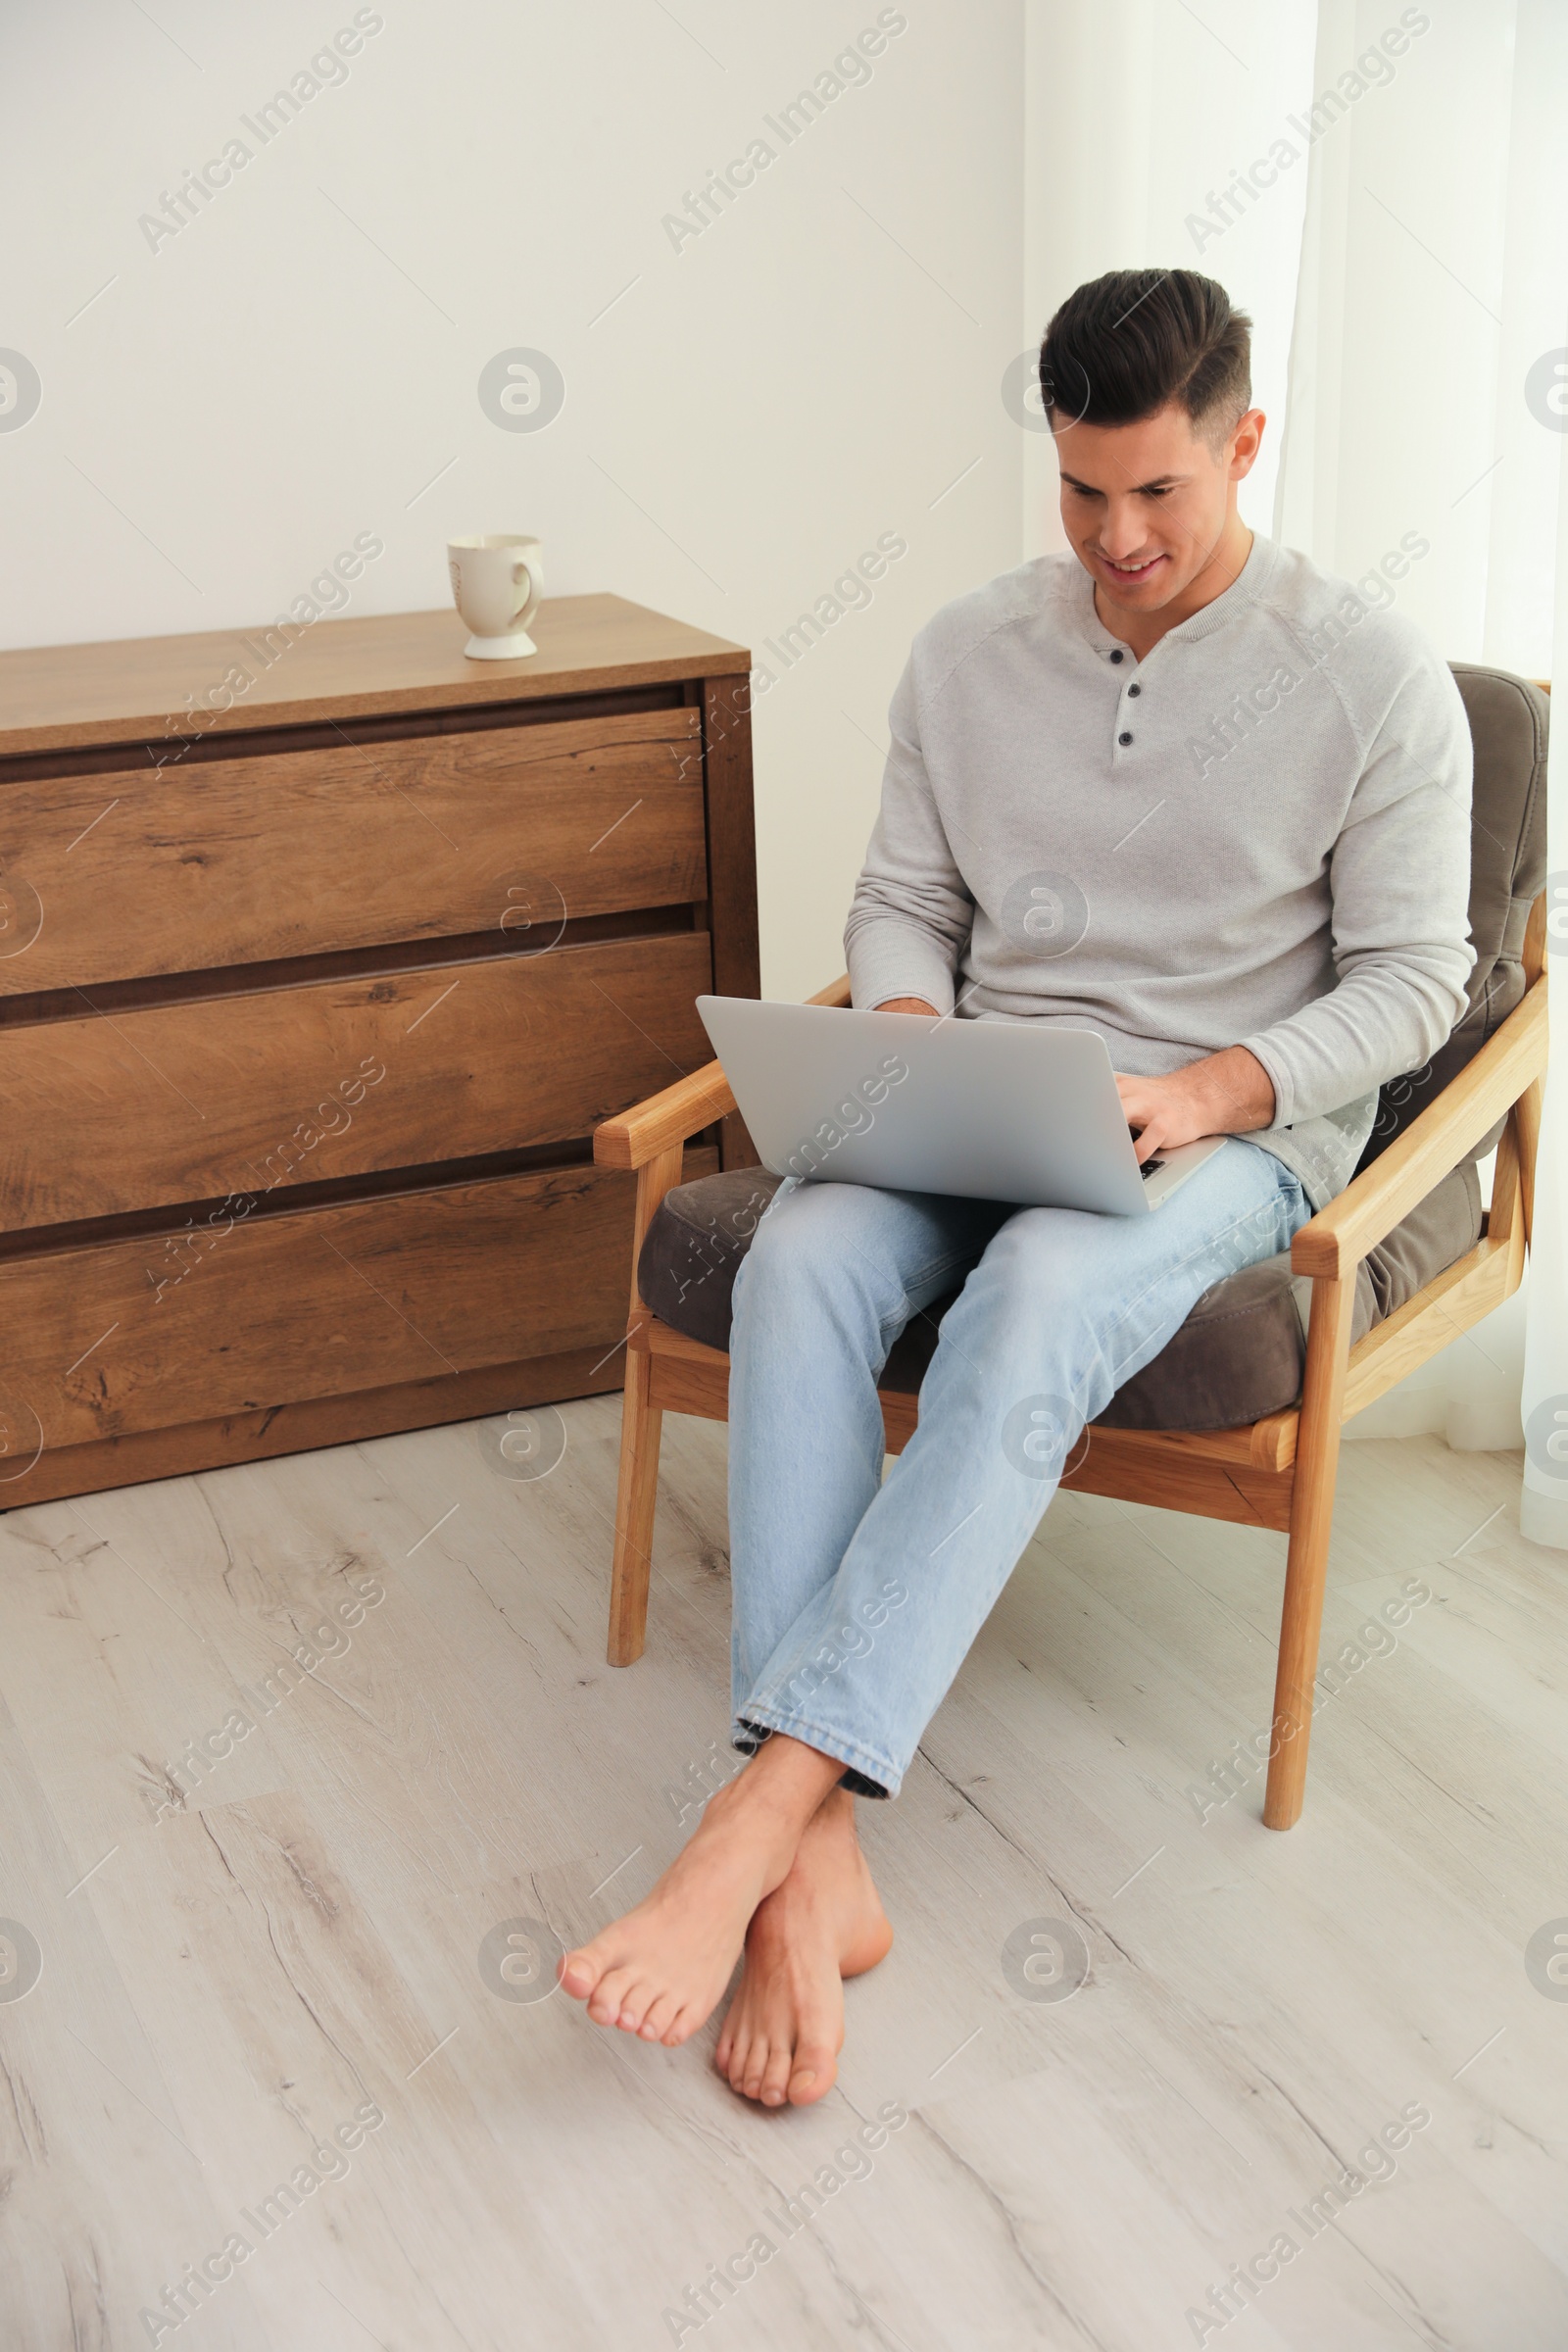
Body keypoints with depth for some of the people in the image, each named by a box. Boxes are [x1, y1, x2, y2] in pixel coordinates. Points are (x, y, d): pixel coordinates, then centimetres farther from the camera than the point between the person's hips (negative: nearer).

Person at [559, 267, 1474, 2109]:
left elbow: (1410, 980, -3)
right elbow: (900, 903, 14)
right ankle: (817, 1868, -34)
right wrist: (910, 1036, -9)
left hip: (1237, 1127, -3)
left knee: (1035, 1304, -38)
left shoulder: (1371, 676, -3)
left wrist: (1203, 1091, -19)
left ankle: (760, 1813, -40)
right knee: (802, 1257, -31)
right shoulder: (970, 651, 9)